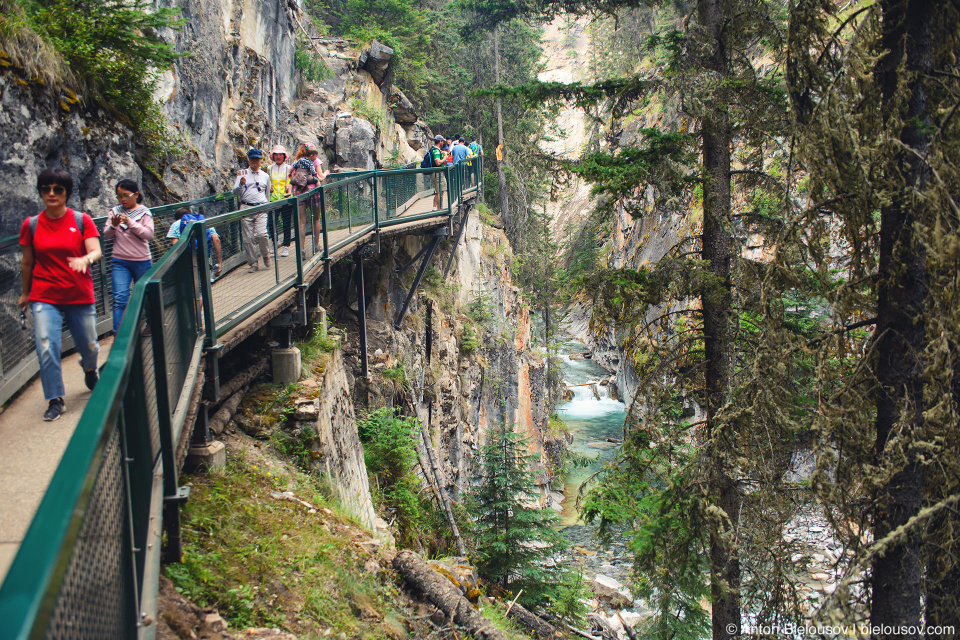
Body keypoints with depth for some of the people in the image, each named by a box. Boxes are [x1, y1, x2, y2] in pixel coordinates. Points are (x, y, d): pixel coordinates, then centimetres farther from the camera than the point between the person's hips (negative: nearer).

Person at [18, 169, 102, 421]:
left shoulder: (82, 220, -1)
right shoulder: (31, 225, 1)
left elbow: (96, 251, -10)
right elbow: (27, 263, 10)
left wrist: (85, 260, -33)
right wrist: (25, 294, 18)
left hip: (80, 296, 0)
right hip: (45, 298, 0)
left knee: (89, 346, 10)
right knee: (46, 348, -10)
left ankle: (90, 369, 47)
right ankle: (56, 400, 5)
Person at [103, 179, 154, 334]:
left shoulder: (144, 212, -1)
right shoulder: (115, 212, 5)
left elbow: (149, 234, -12)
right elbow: (106, 235, 3)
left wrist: (130, 223, -24)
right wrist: (113, 226, -18)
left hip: (142, 261, -1)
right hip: (119, 262, 1)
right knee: (119, 298, -10)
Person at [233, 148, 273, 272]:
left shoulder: (265, 176, 16)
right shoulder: (242, 173, 11)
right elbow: (235, 192, 2)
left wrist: (267, 209, 22)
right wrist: (241, 184, -18)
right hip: (246, 208, 0)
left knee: (261, 234, -18)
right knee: (248, 238, -2)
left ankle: (265, 255, 9)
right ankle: (252, 263, 9)